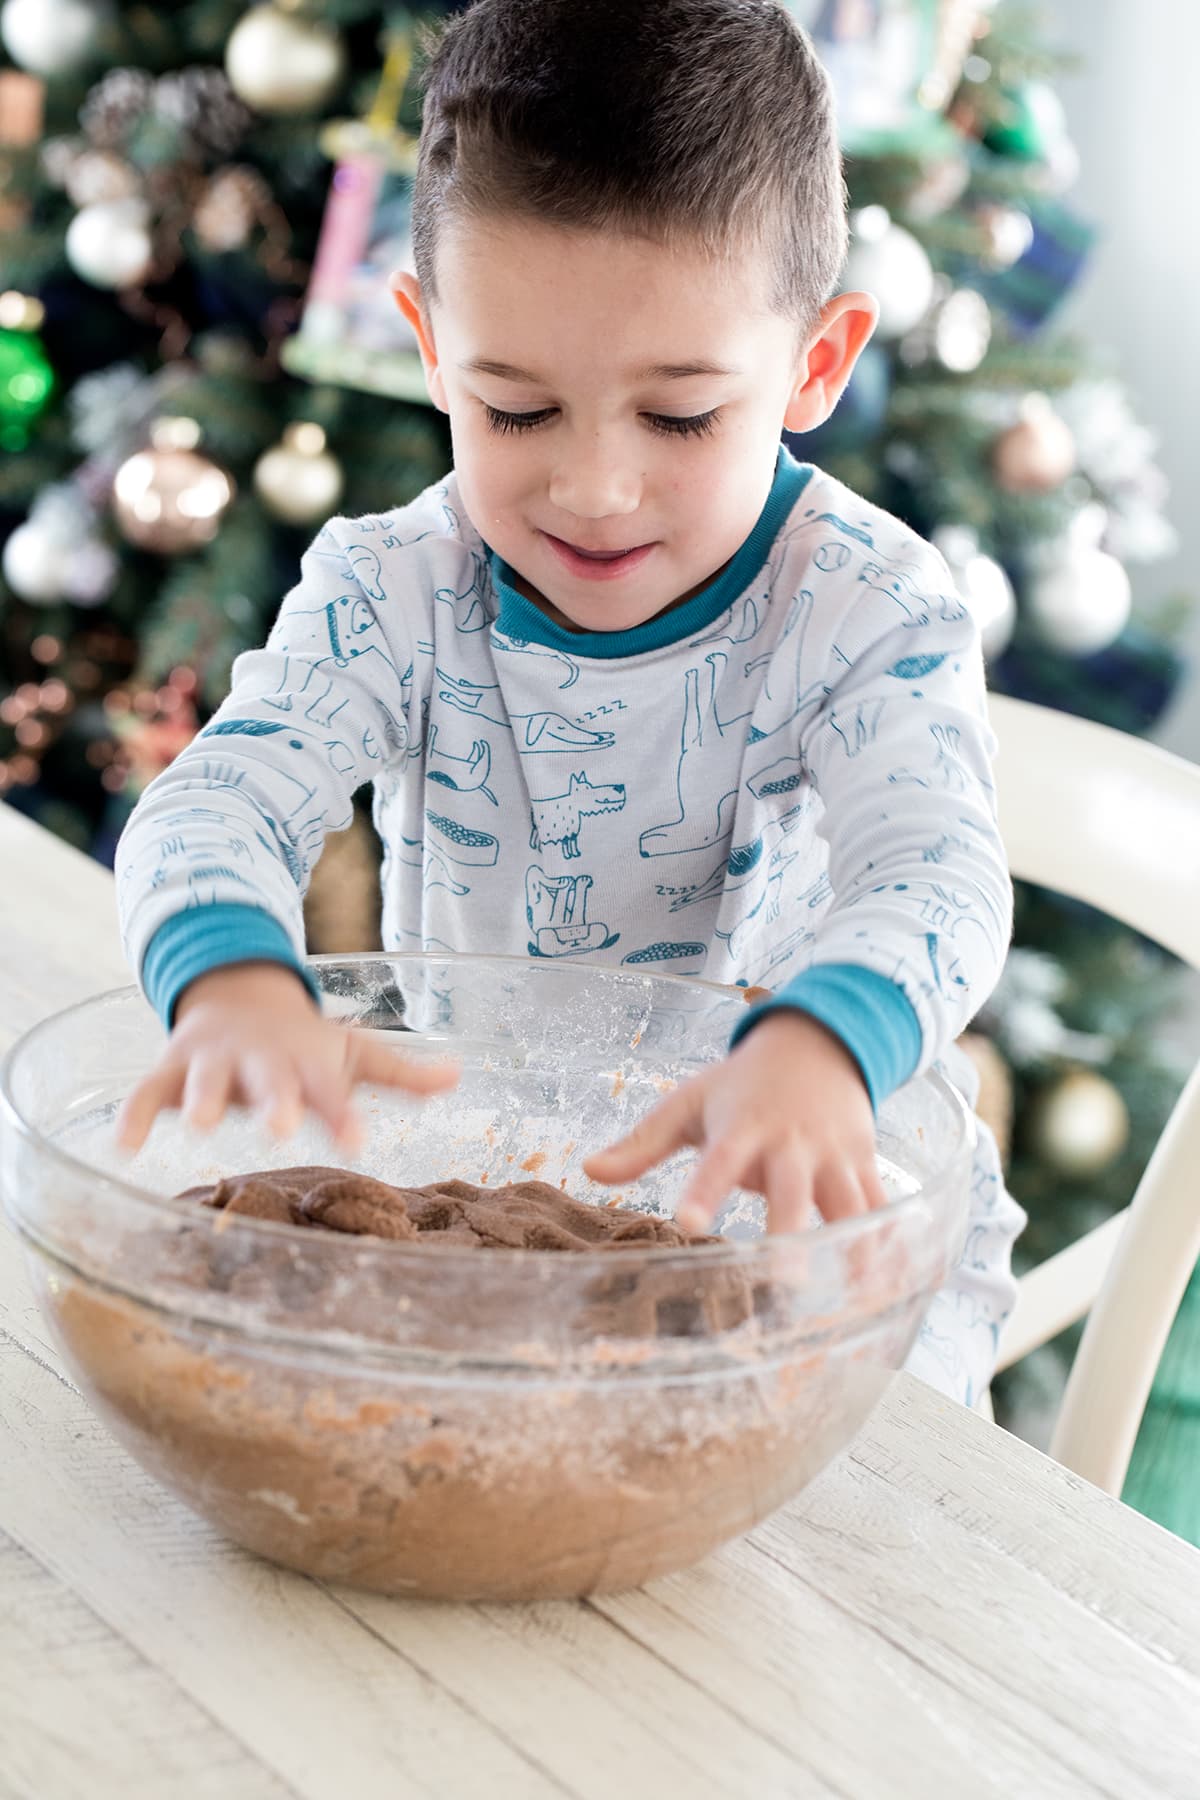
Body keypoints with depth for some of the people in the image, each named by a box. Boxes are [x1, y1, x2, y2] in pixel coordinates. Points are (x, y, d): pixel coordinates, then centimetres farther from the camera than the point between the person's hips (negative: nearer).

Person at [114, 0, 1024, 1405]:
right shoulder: (391, 591, -9)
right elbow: (220, 798, -22)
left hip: (806, 1220, -1)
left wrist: (817, 1048, -55)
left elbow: (936, 873, -30)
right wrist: (235, 981, -48)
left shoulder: (866, 612, -15)